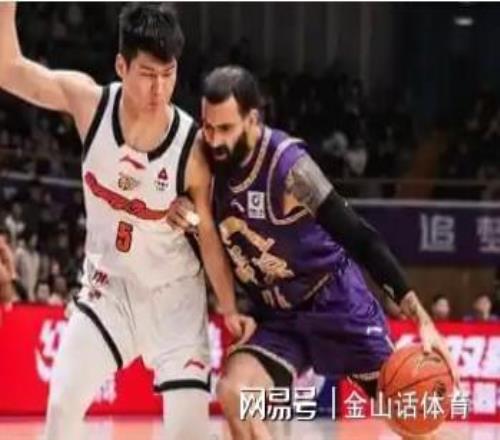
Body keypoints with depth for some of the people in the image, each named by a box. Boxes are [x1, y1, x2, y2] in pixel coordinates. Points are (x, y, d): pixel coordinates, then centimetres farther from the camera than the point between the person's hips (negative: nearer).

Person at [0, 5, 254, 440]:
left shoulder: (191, 146, -21)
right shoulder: (90, 102, -17)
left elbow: (208, 232, -9)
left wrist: (229, 307, -8)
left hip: (174, 294, -2)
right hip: (108, 287, 2)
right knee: (62, 401, -3)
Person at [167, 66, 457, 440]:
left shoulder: (287, 163, -25)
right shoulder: (210, 161, -7)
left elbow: (358, 238, -24)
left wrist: (421, 318, -29)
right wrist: (184, 216, -16)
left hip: (337, 303, -5)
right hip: (278, 317, 5)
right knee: (233, 393, -20)